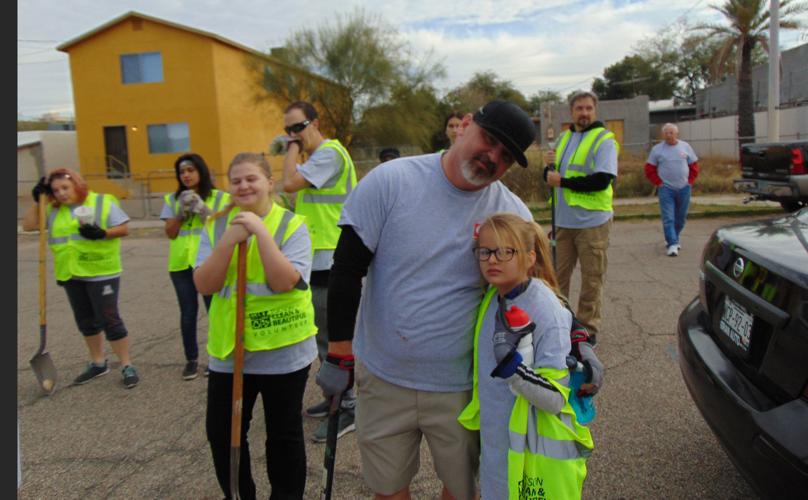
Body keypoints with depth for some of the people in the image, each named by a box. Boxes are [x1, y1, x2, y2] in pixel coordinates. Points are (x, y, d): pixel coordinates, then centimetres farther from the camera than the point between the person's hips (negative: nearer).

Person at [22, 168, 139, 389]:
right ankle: (98, 363, 30)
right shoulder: (53, 210, 9)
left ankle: (127, 366, 5)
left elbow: (124, 228, -8)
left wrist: (102, 233, -25)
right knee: (85, 321, 15)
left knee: (109, 319, -4)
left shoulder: (103, 202, -6)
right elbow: (28, 225, 7)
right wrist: (38, 201, -2)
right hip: (71, 274, 6)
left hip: (101, 273, -6)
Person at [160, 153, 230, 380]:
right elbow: (170, 233, 4)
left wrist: (203, 209, -14)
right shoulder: (172, 199, 9)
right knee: (188, 312, 6)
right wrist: (182, 211, -10)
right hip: (181, 264, 3)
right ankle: (191, 359, 16)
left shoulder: (219, 197, 2)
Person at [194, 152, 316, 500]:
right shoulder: (216, 226, 3)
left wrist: (261, 232, -24)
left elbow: (285, 282, -20)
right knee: (221, 432, 14)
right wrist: (228, 241, -19)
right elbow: (204, 285, -7)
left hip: (282, 351, -3)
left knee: (283, 434, 12)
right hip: (228, 348, 4)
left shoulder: (292, 226, -8)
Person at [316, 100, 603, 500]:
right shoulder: (390, 181, -12)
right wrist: (339, 355, -9)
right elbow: (346, 269, -10)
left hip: (461, 387, 1)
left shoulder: (513, 214, -7)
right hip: (381, 377, 0)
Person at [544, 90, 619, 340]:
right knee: (558, 275, 11)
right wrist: (549, 168, -5)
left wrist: (562, 181, -16)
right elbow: (554, 175, 19)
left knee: (592, 278, 5)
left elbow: (602, 180, -18)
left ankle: (588, 329, 17)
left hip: (592, 221, -5)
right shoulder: (564, 138, 14)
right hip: (563, 220, 6)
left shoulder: (604, 140, -6)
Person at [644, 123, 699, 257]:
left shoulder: (685, 147, 6)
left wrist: (690, 181, 2)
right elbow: (649, 169, 1)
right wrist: (658, 183, -6)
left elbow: (694, 165, 12)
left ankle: (674, 239, 30)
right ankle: (672, 244, -10)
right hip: (666, 189, -3)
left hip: (684, 188, 3)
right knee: (668, 218, -10)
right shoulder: (657, 149, -1)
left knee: (681, 217, 11)